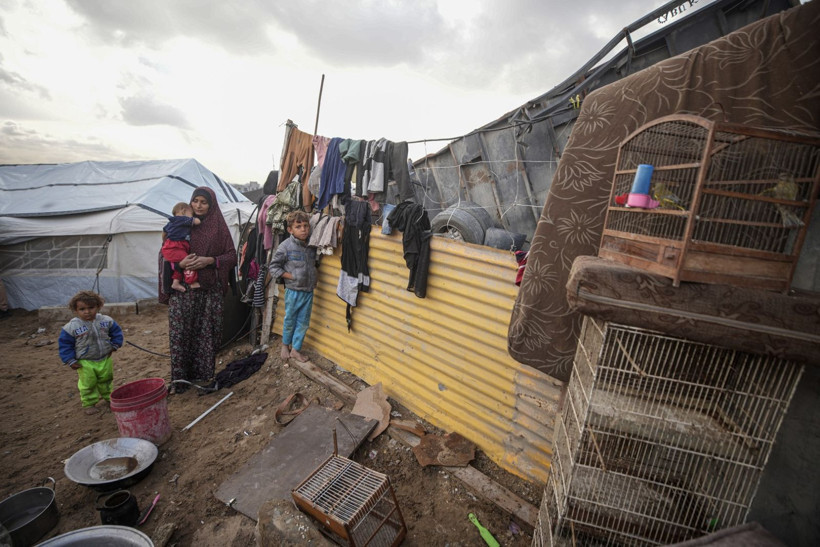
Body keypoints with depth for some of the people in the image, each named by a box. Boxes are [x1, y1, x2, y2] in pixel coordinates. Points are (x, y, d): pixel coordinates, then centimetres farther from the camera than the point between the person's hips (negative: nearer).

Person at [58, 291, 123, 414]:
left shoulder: (106, 321, -9)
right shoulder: (71, 327, -16)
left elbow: (116, 332, 6)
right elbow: (65, 344, -7)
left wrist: (114, 346, -2)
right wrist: (71, 361, -9)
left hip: (105, 359, 2)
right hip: (85, 363, -2)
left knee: (106, 381, 18)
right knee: (88, 385, 8)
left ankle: (108, 397, 37)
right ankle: (89, 403, 26)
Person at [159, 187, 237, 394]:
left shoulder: (219, 227, 5)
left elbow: (232, 256, 2)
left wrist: (209, 260, -13)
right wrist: (180, 263, -14)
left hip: (210, 290, 0)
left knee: (206, 333, 4)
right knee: (180, 333, 0)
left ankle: (203, 375, 19)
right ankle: (178, 380, 12)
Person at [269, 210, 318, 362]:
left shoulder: (312, 246, -1)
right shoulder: (285, 246, -13)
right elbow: (274, 267, -8)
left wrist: (314, 278, 2)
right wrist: (291, 276, -14)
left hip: (309, 291, 4)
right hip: (293, 291, -4)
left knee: (303, 322, 11)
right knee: (290, 320, 13)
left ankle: (296, 349, 27)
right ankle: (285, 345, 37)